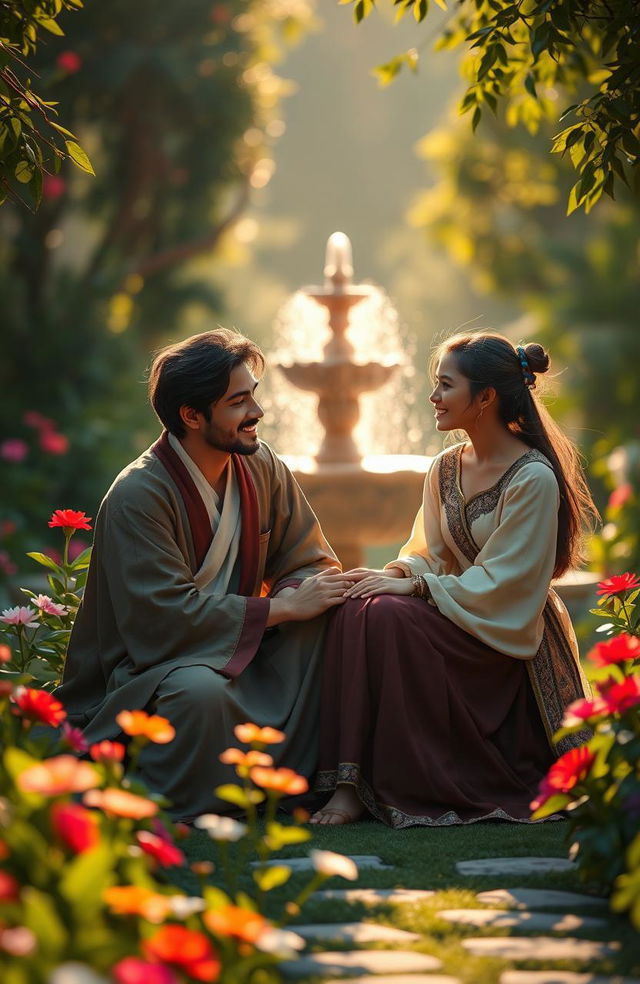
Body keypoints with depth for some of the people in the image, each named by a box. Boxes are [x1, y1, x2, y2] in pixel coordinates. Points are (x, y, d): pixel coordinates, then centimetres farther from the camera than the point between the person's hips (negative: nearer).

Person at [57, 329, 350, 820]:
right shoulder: (138, 495, -17)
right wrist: (279, 608, -22)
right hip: (146, 665, -7)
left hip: (238, 654, 7)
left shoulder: (262, 467, 4)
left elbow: (312, 564, 6)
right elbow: (166, 616, -25)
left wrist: (302, 594, -20)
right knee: (199, 691, -40)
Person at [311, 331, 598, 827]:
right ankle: (351, 783, -24)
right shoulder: (445, 468, 8)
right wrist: (398, 573, -9)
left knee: (387, 616, -29)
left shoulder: (533, 479, -16)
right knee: (357, 610, -21)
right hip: (457, 619, 7)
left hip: (511, 642, -7)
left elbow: (500, 585, -18)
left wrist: (414, 586, -20)